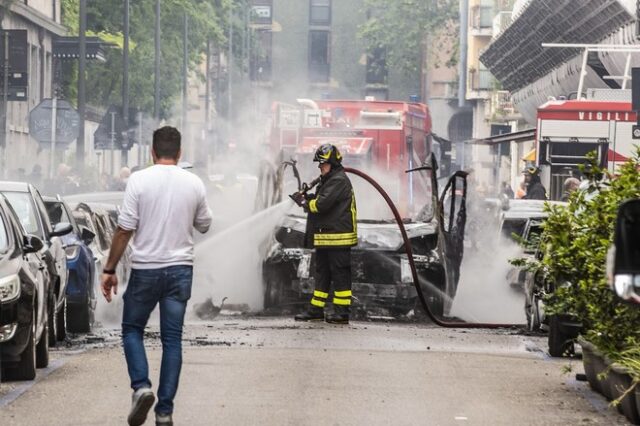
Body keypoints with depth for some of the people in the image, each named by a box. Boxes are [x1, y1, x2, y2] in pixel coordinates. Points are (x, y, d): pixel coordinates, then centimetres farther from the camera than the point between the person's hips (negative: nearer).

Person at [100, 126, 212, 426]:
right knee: (172, 338, 6)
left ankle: (141, 386, -8)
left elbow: (124, 230, -10)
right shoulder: (194, 184, 0)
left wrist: (109, 269, -3)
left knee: (132, 329, 14)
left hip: (146, 269, -2)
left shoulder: (139, 181, -9)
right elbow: (204, 225, 14)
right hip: (180, 269, 3)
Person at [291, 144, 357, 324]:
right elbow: (317, 202, 21)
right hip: (325, 237, 11)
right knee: (322, 273, 13)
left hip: (338, 237, -11)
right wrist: (307, 198, 3)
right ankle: (316, 309, 19)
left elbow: (322, 204, -22)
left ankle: (342, 312, -4)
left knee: (340, 274, -6)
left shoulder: (339, 181, -14)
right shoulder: (328, 180, 20)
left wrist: (304, 201, -7)